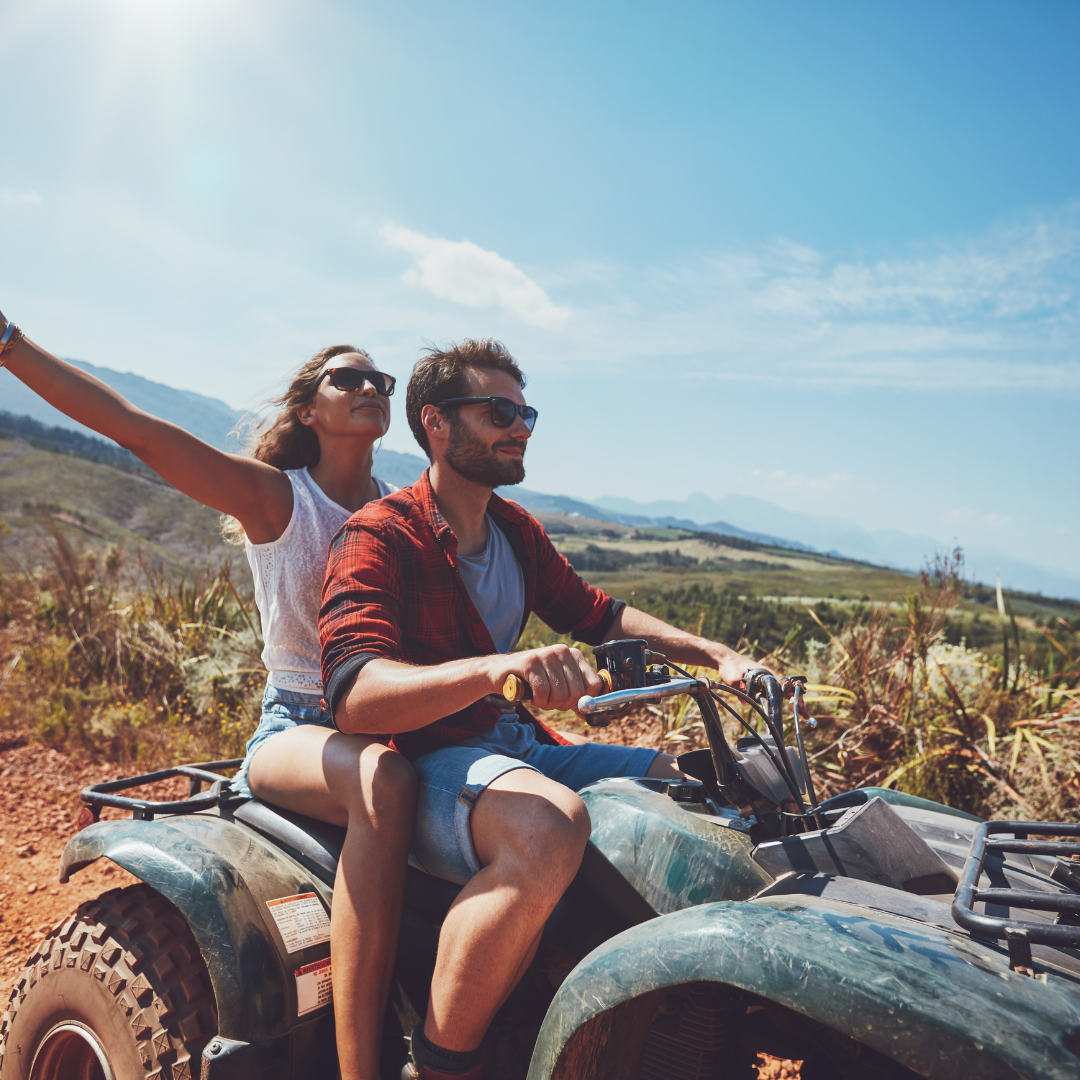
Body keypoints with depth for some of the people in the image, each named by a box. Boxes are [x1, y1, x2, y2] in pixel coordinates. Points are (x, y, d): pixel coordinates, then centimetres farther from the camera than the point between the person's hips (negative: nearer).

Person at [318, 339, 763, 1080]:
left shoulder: (516, 530, 13)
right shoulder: (379, 539, -13)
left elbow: (598, 614, 19)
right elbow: (356, 696, -27)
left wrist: (716, 655, 5)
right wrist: (500, 666, -45)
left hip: (518, 745, 8)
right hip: (429, 762, -8)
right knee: (550, 825, -39)